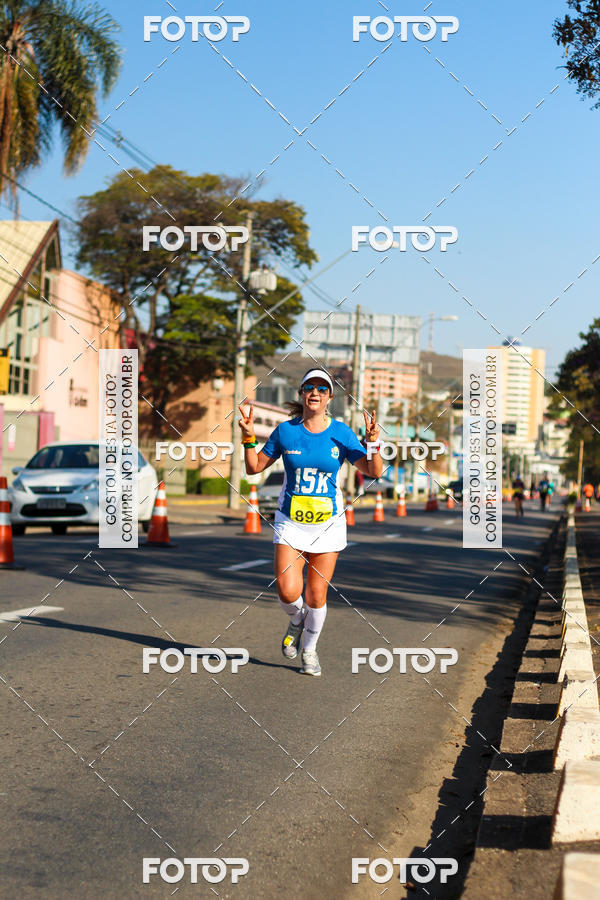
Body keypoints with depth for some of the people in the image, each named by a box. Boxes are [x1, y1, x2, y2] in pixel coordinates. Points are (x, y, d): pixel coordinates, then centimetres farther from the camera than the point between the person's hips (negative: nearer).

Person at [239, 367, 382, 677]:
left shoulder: (341, 433, -3)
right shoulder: (285, 431, -2)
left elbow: (374, 472, -8)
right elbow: (254, 467, 5)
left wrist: (372, 442, -25)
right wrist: (249, 438, -10)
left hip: (328, 523, 0)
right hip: (290, 522, 0)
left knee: (316, 596, 1)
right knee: (287, 592, -13)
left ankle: (310, 650, 26)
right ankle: (297, 620, 23)